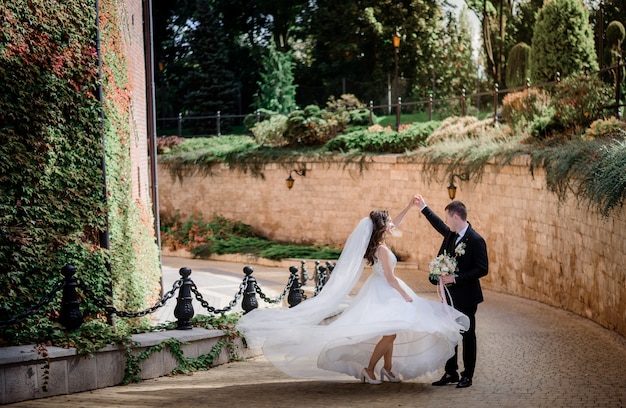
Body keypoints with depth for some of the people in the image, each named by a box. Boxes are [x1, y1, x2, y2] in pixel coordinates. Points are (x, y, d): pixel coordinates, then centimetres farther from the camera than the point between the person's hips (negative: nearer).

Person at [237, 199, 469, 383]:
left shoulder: (376, 241, 0)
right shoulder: (383, 249, -24)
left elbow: (394, 224, 16)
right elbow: (391, 279, -21)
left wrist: (409, 206, 13)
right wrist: (407, 296, -11)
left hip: (381, 291, 9)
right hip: (383, 293, -9)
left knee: (391, 332, 15)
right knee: (389, 333, -7)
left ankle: (387, 368, 21)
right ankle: (370, 368, 0)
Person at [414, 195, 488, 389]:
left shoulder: (476, 240, -19)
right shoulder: (451, 234, 4)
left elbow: (482, 269, -22)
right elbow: (440, 226, 26)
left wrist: (455, 278, -24)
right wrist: (423, 207, 30)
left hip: (466, 297, -7)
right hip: (450, 295, 8)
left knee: (467, 335, 6)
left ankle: (467, 376, 16)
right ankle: (450, 373, 23)